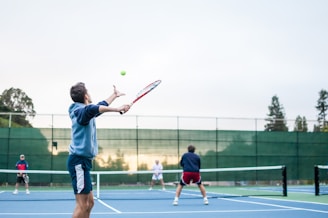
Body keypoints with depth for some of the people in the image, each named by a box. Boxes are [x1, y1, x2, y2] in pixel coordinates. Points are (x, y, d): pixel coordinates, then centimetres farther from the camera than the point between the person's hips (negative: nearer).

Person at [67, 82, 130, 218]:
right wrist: (117, 109, -45)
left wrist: (114, 95, 49)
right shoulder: (81, 111, -14)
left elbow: (101, 106, 37)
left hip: (82, 161, 10)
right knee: (82, 205, -12)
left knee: (89, 203, 11)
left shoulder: (86, 111, 17)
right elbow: (92, 109, -39)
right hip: (79, 160, -10)